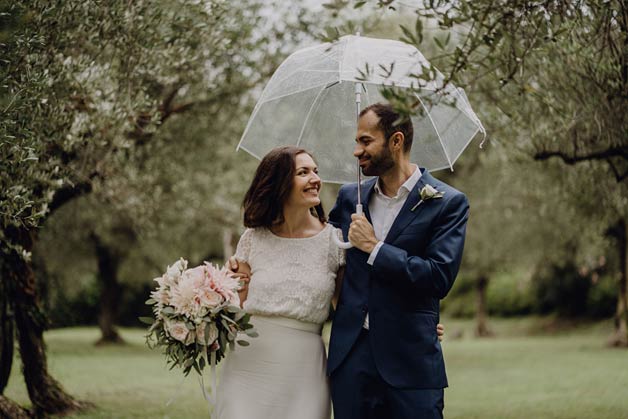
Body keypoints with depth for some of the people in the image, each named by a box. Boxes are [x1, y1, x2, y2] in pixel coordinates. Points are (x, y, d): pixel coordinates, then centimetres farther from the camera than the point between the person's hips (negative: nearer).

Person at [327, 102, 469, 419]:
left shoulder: (449, 203, -4)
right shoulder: (349, 197, 11)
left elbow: (440, 278, -15)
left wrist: (374, 247, -12)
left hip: (410, 365, -4)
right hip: (350, 357, 4)